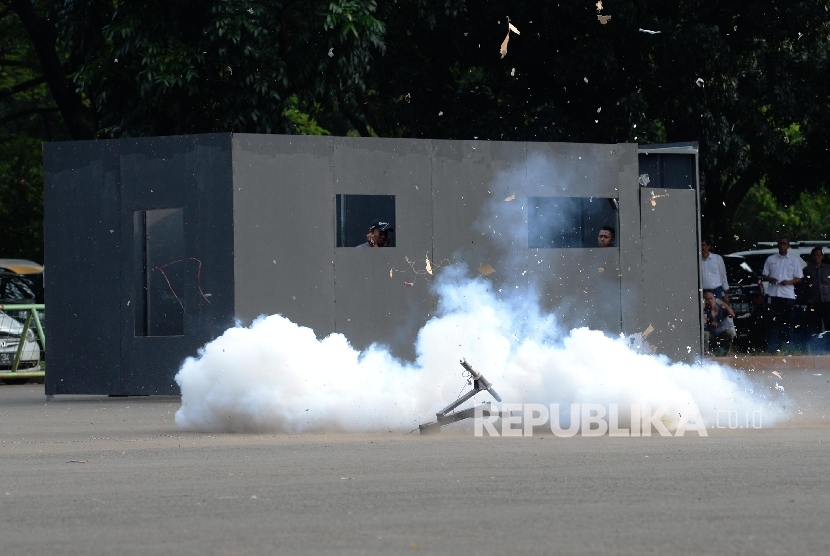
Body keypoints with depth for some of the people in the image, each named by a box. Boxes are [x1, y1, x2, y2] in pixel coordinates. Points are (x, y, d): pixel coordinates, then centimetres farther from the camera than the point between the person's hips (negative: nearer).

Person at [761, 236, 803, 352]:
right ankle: (772, 347, -5)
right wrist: (770, 279, -9)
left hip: (788, 294, 0)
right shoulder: (771, 259, 12)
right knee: (775, 321, -3)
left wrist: (789, 282, -11)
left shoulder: (794, 260, 10)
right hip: (774, 294, 0)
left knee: (788, 322, 1)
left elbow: (799, 279, 8)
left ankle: (787, 347, 5)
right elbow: (764, 275, 14)